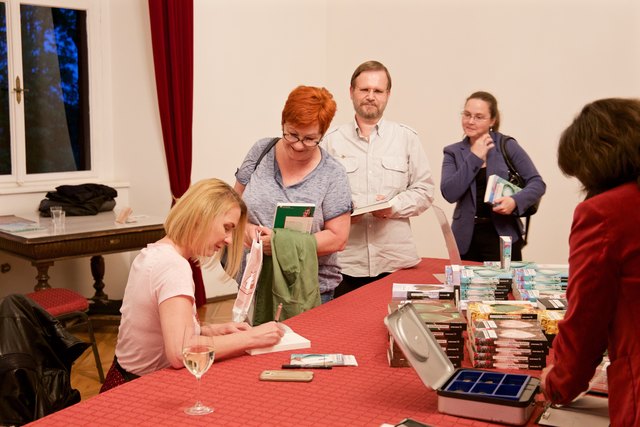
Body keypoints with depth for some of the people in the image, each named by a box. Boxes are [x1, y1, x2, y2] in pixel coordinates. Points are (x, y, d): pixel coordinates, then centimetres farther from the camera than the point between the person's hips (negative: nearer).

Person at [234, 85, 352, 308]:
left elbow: (337, 238, -9)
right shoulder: (261, 151, 0)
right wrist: (245, 227, -13)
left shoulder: (332, 175, -8)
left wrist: (283, 243, -20)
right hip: (255, 281, 2)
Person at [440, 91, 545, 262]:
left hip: (503, 235, -2)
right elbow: (449, 194, -8)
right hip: (466, 239, 2)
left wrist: (516, 201, -20)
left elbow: (537, 183, -1)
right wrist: (474, 158, -10)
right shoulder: (453, 152, 6)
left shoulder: (507, 146, 0)